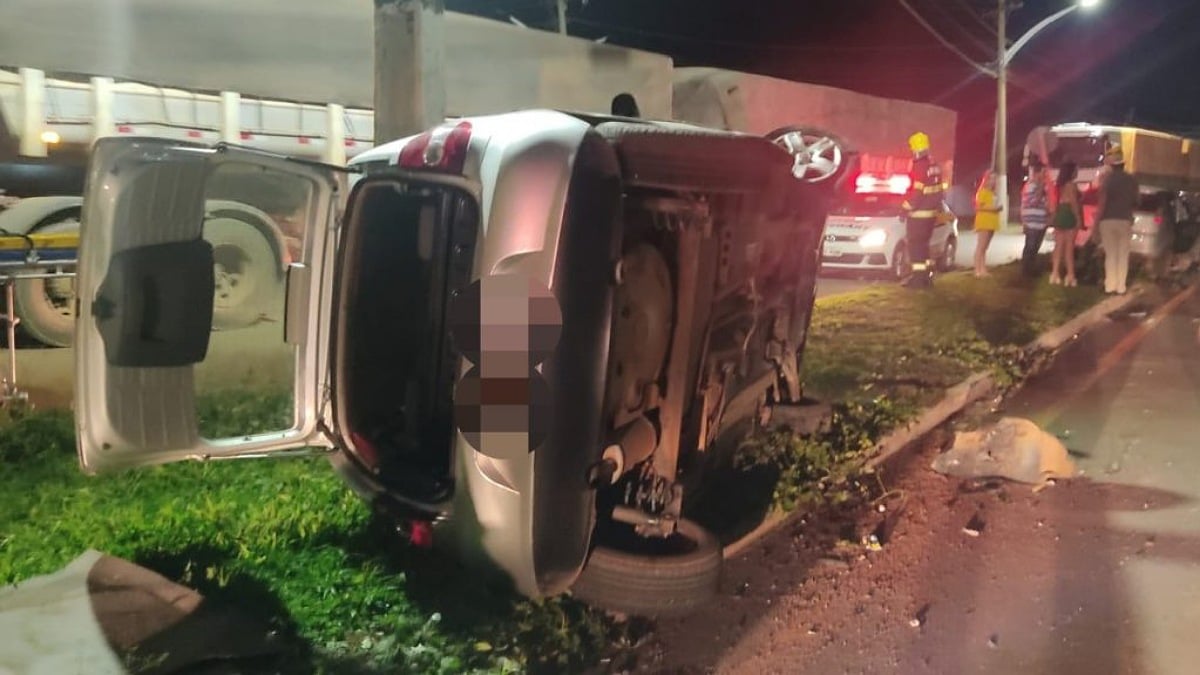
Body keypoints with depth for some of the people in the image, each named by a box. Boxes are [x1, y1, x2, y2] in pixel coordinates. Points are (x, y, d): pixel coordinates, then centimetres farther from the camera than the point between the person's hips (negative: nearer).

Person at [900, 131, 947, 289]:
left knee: (915, 244, -3)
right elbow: (940, 189, 16)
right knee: (923, 243, 18)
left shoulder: (919, 166, -17)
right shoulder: (934, 165, 11)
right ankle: (927, 274, 23)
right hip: (931, 212, 9)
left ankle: (919, 276, -4)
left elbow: (917, 191, -21)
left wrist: (906, 207, -14)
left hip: (918, 213, -9)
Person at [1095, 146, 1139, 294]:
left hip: (1107, 220, -1)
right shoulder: (1132, 180, 1)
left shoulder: (1107, 179, -8)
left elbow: (1102, 202, -12)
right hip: (1124, 220, 1)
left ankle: (1110, 285, 4)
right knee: (1123, 255, 7)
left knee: (1110, 255, 5)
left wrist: (1096, 221, -6)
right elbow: (1135, 202, 6)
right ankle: (1120, 286, 5)